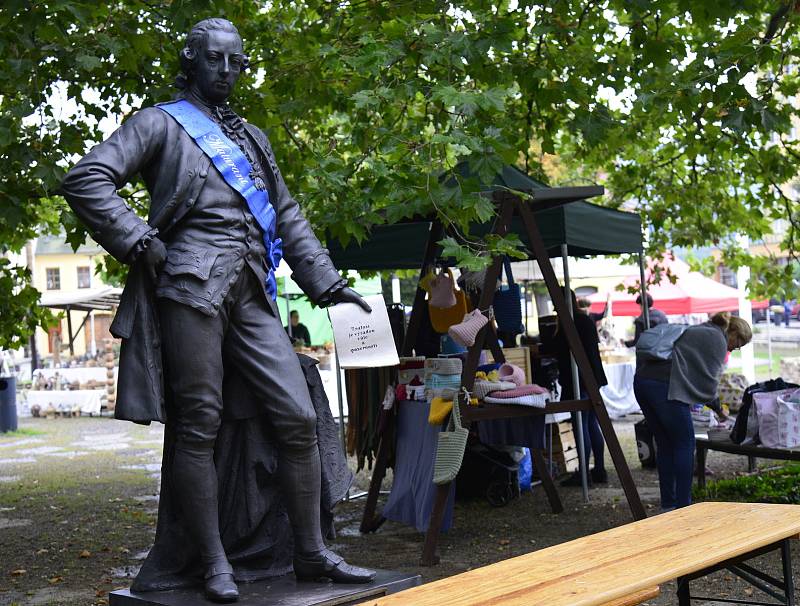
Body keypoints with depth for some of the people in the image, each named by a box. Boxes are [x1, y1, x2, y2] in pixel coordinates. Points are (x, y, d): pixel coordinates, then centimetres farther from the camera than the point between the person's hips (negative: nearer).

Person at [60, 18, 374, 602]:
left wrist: (328, 282, 17)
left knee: (298, 416, 0)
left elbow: (289, 216, 26)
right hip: (192, 286, -5)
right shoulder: (161, 123, 8)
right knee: (199, 426, -2)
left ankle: (312, 552, 9)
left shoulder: (253, 137, 26)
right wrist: (138, 241, -11)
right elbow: (85, 180, -3)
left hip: (253, 295, 6)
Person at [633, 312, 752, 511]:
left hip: (642, 381, 9)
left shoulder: (696, 331, 28)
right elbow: (708, 381, -4)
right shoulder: (718, 340, 2)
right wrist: (716, 406, 14)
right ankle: (683, 505, 3)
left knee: (664, 445, 15)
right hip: (664, 387, -9)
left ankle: (668, 504, 19)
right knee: (685, 445, 2)